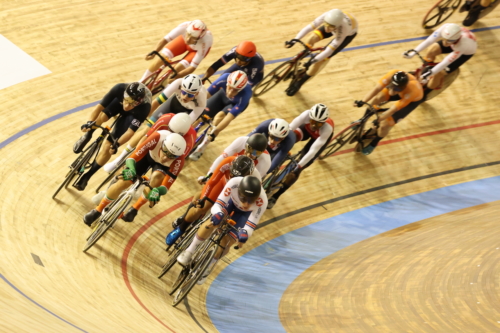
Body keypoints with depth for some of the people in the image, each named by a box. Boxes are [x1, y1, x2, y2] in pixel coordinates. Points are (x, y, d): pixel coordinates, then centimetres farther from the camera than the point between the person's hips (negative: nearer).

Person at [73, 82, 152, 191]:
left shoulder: (144, 107, -43)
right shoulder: (119, 88, -40)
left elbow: (130, 131, -40)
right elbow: (100, 106, -36)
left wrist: (117, 144, -54)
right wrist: (89, 122, -50)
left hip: (131, 115, -2)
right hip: (118, 102, 2)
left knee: (108, 146, -11)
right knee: (101, 117, -26)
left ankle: (87, 176, 6)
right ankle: (87, 136, 9)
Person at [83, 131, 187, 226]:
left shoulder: (178, 161, -39)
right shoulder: (158, 138, -42)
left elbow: (166, 186, -37)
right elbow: (133, 157, -39)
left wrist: (157, 191, -60)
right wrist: (131, 169, -60)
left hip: (162, 166, 0)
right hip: (148, 154, 0)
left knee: (157, 177, -31)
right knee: (124, 182, -12)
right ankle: (98, 210, 12)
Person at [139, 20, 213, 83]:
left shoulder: (204, 42, -42)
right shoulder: (185, 27, -40)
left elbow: (193, 67, -37)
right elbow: (165, 39, -40)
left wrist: (176, 76, -51)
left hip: (197, 49, -2)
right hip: (183, 39, 2)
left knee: (177, 69, -20)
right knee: (162, 58, -12)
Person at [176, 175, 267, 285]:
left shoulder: (262, 201, -42)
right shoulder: (234, 183, -42)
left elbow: (250, 226, -34)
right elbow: (217, 205, -37)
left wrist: (244, 234, -56)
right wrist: (218, 215, -59)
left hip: (246, 213, -1)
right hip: (231, 200, 1)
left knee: (225, 243, -10)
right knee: (211, 223, -23)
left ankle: (207, 269, 17)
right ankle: (189, 252, -1)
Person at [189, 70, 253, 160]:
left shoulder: (245, 95, -42)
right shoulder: (224, 79, -38)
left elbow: (229, 118, -40)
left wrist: (212, 135, -42)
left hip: (236, 103, -3)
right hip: (222, 94, 3)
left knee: (220, 116, -27)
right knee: (204, 114, -13)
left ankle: (203, 146, -18)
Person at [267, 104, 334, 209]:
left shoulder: (327, 128, -44)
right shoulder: (307, 114, -40)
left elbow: (313, 150, -44)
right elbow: (289, 128, -43)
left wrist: (298, 167, -47)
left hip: (320, 137, -3)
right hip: (307, 129, 3)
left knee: (296, 170, -13)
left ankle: (275, 196, 0)